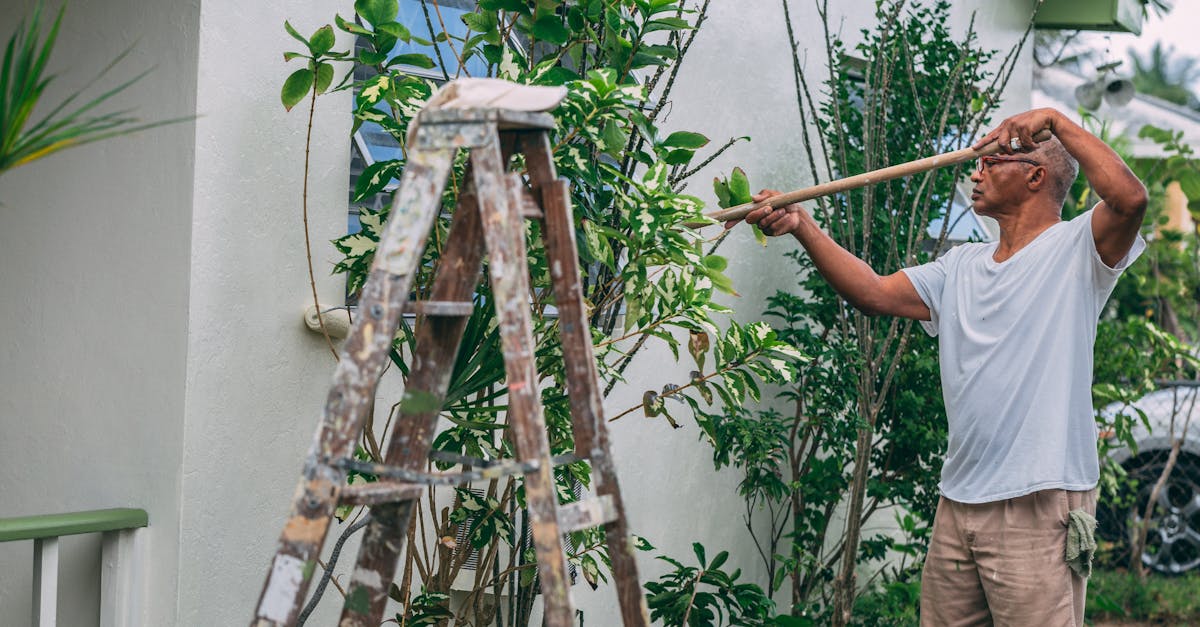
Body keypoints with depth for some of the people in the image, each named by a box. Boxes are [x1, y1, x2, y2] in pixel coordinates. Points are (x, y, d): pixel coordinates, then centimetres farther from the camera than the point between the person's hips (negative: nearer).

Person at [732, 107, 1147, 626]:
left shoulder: (1076, 249, -3)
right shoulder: (960, 266, 17)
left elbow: (1130, 198, -22)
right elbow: (873, 293, 9)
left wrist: (1055, 121, -15)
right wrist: (803, 227, 1)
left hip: (1039, 504, -7)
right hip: (959, 501, 7)